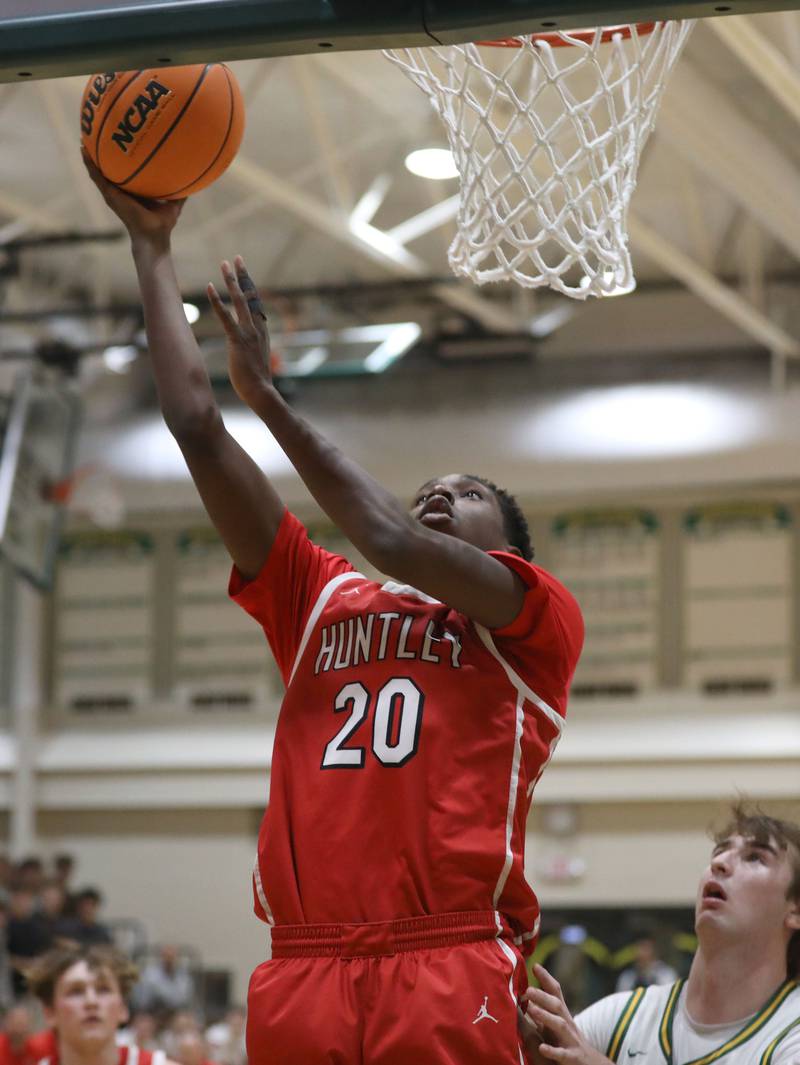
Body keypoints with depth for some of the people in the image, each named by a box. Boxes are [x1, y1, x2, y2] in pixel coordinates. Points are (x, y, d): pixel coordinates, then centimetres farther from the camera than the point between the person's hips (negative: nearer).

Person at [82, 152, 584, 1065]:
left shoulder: (539, 620, 11)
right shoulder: (321, 604, 22)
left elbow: (391, 542, -6)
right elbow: (197, 428, 19)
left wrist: (266, 393, 4)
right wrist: (150, 248, 20)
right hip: (302, 978, 4)